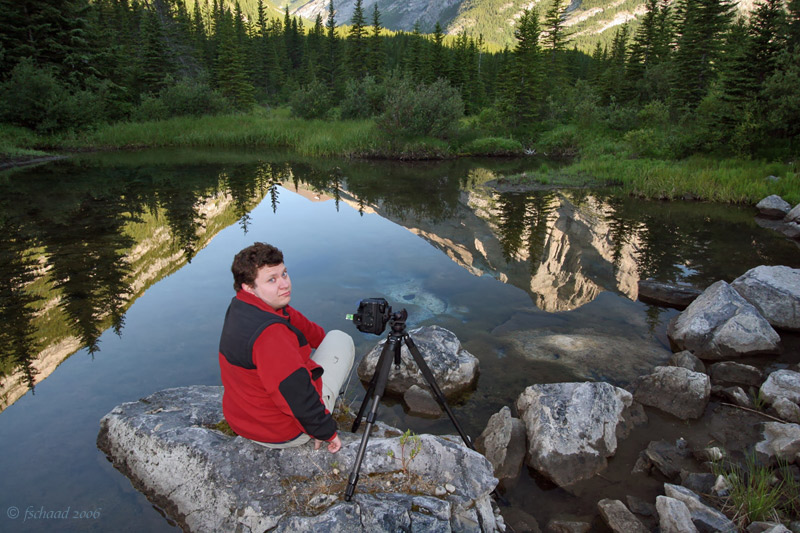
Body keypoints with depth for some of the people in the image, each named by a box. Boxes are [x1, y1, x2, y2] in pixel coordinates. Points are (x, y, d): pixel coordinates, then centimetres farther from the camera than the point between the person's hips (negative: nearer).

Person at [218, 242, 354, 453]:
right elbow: (298, 398, -32)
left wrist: (325, 340, 24)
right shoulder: (269, 333, -34)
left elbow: (297, 323, 12)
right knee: (341, 339, 2)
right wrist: (327, 433, -17)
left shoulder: (239, 307, -3)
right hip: (284, 434, -9)